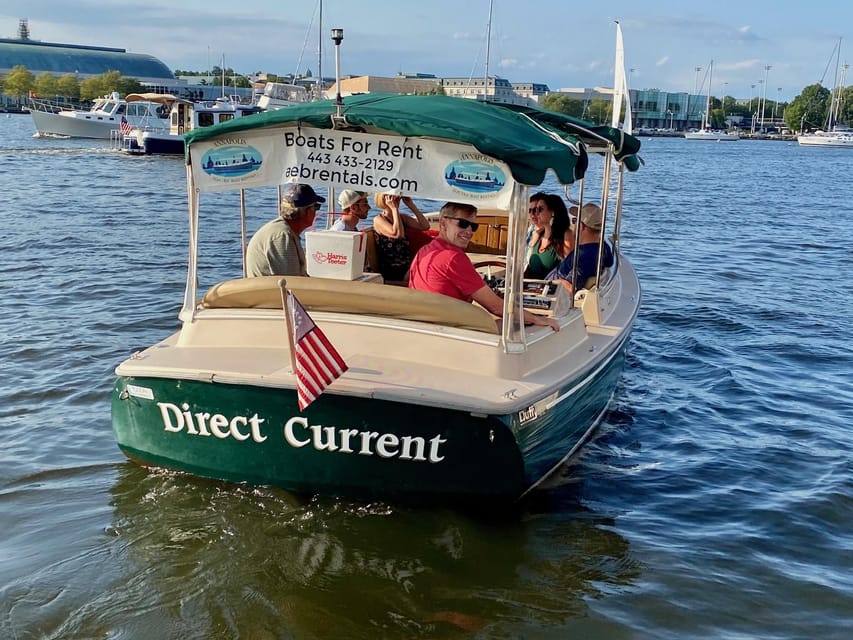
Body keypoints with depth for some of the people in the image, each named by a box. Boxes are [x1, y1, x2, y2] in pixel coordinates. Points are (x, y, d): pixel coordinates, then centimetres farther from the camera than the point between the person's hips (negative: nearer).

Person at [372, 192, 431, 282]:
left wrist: (411, 205, 3)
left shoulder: (402, 217, 16)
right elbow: (398, 234, -23)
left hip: (407, 268, 7)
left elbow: (425, 226, 5)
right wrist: (394, 208, -15)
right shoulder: (378, 220, -4)